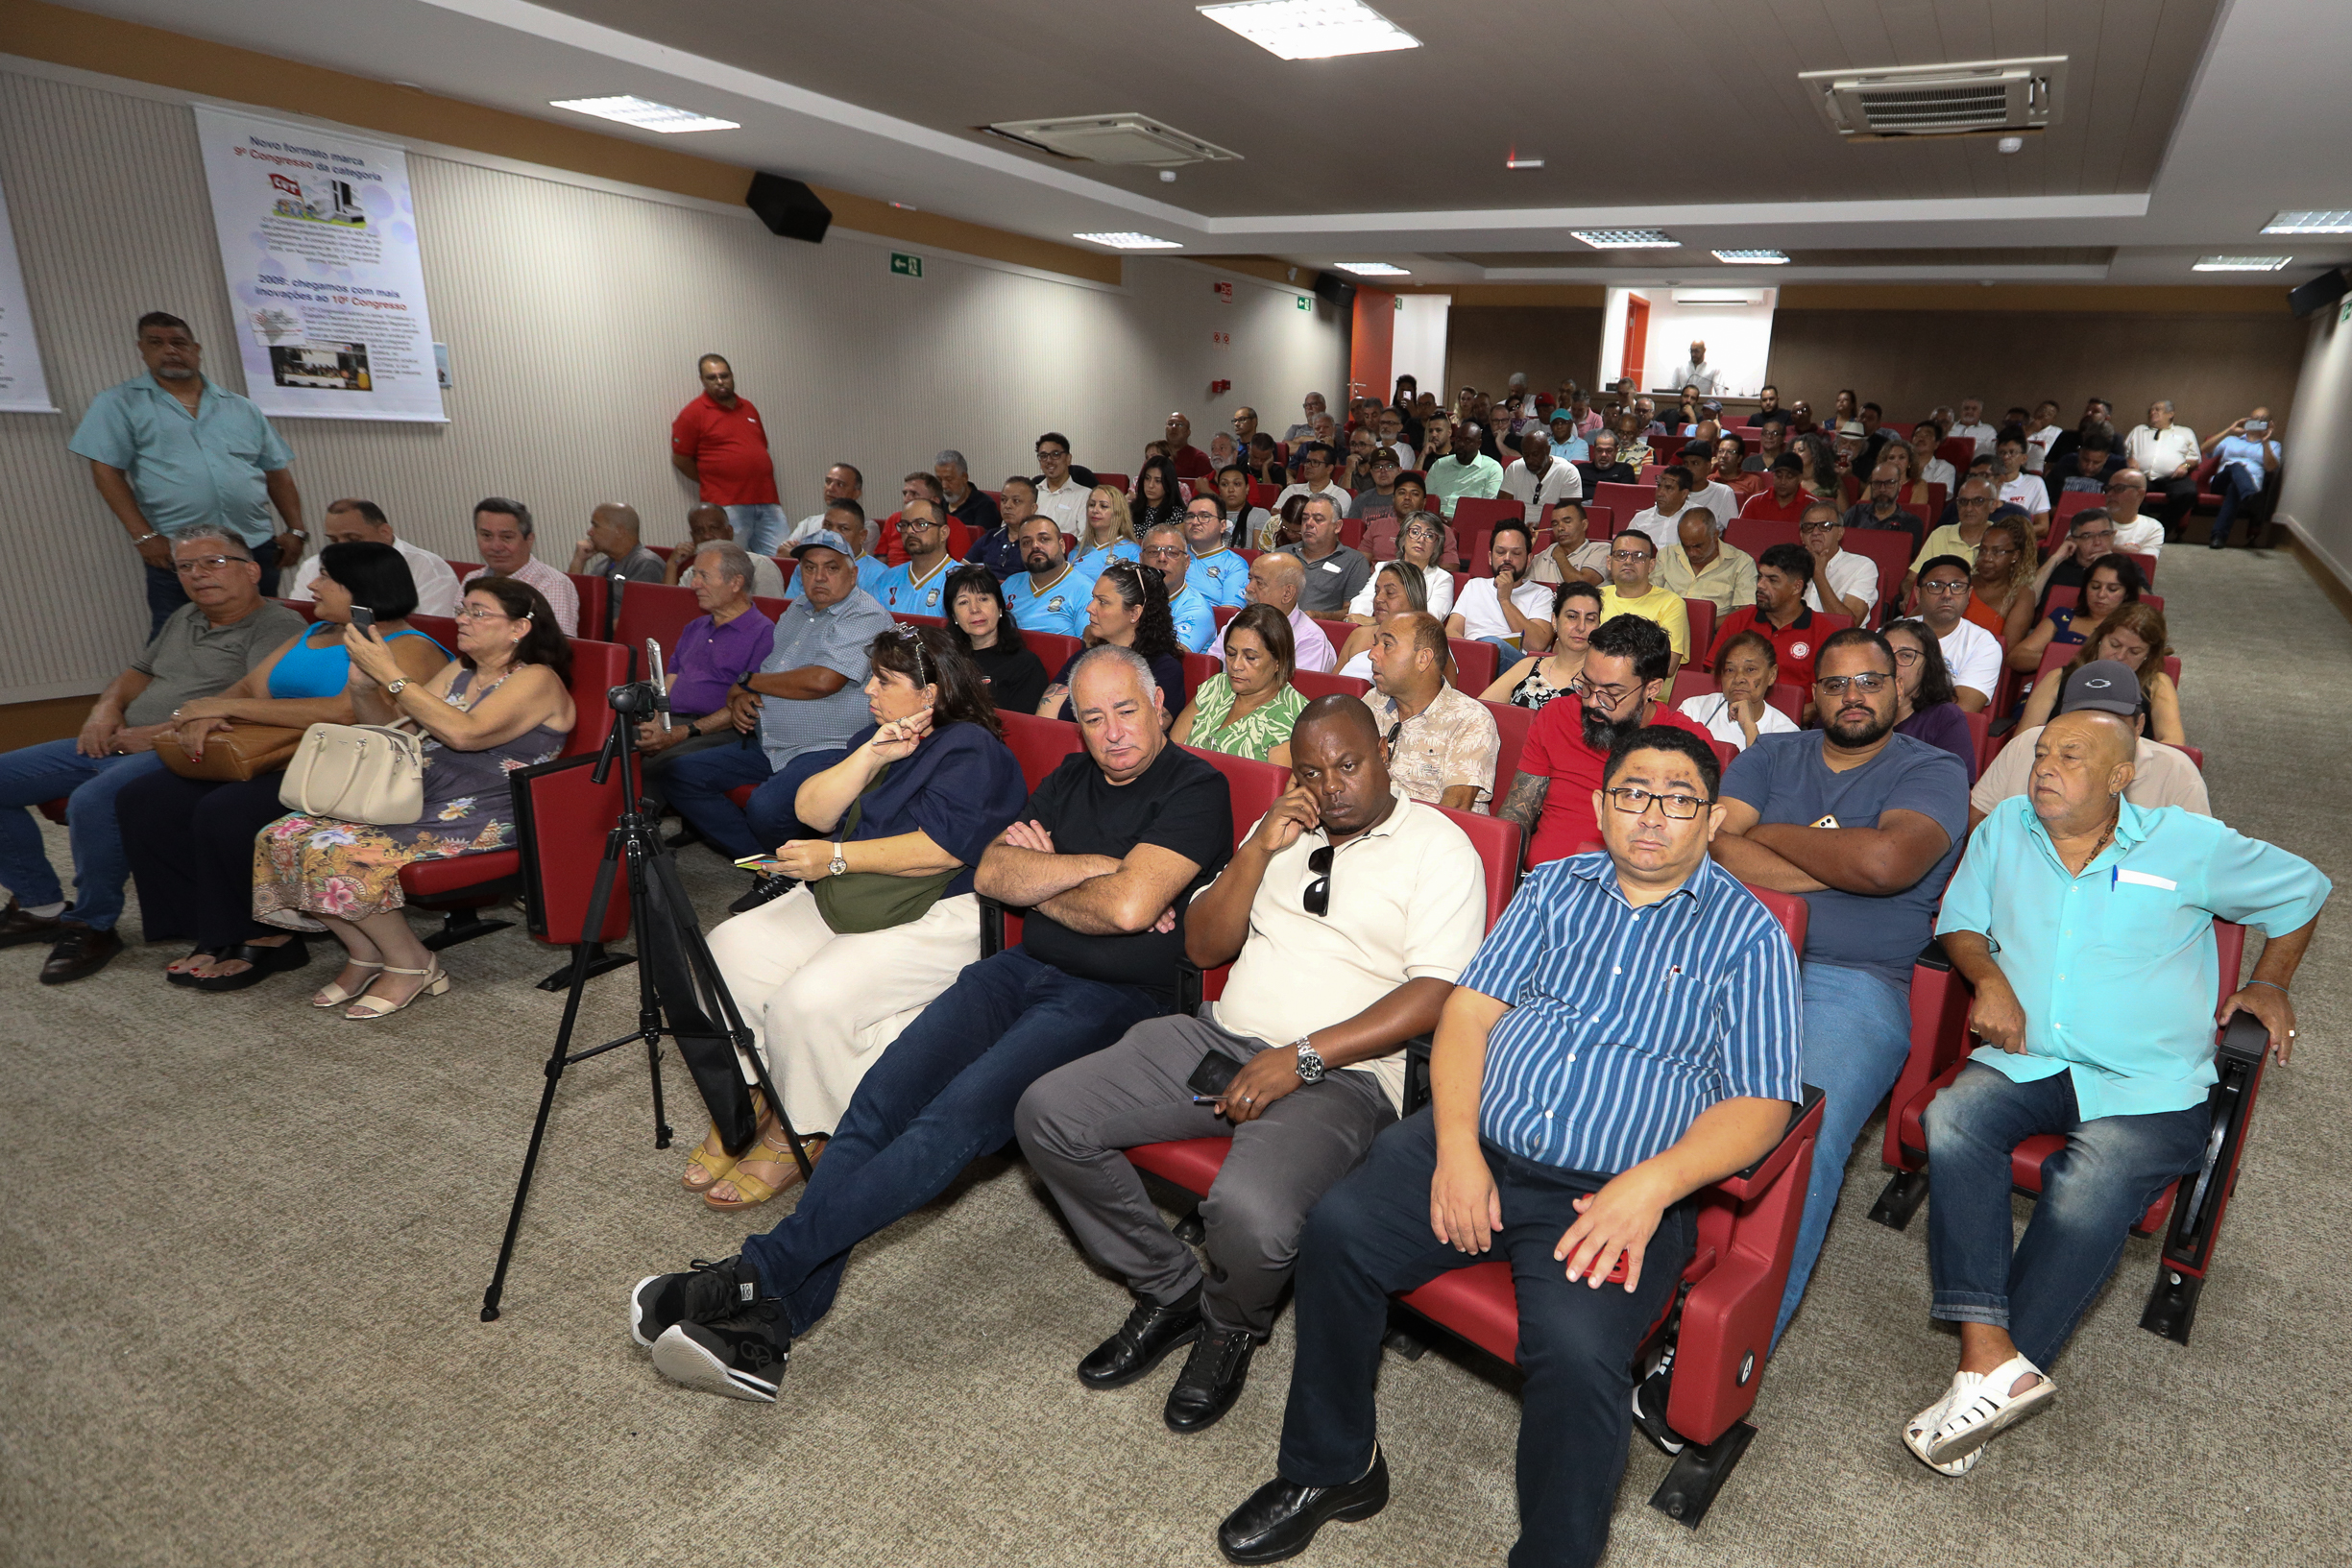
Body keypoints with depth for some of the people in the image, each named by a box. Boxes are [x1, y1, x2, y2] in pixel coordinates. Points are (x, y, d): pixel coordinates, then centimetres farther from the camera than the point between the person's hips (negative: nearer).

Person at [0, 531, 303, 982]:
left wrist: (159, 733, -18)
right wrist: (108, 705, 5)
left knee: (92, 800, -34)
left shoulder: (277, 627, -7)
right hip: (117, 743, 10)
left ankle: (93, 925, -13)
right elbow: (138, 673, 30)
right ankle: (40, 905, 16)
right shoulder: (184, 619, 22)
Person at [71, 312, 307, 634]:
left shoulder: (241, 408, 16)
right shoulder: (119, 404, 7)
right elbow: (106, 472, 0)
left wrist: (295, 530, 3)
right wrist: (143, 536, -11)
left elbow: (277, 473, 16)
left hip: (256, 548, 3)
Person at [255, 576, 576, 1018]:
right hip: (413, 803, 9)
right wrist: (362, 683, 0)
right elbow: (393, 727, 20)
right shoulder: (460, 670, 19)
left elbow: (465, 733, -24)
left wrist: (390, 674, -20)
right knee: (282, 837, -6)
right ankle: (365, 953, 6)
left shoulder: (537, 681, -9)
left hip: (480, 825, -9)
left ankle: (410, 965, -5)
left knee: (336, 853, -24)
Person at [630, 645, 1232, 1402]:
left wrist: (1041, 882, 1)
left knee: (958, 1118, -27)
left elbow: (1129, 906, -17)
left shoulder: (1196, 788, -4)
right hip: (1024, 970, 6)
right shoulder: (1071, 778, 18)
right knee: (881, 1098, -15)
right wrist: (1093, 867, -7)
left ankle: (762, 1269, -23)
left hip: (1115, 997, -6)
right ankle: (769, 1322, -17)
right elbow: (991, 873, 7)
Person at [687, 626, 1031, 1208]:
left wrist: (837, 857, -18)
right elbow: (811, 809, 6)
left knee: (809, 1000, -27)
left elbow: (944, 849, -21)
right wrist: (871, 757, -8)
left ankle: (800, 1137, -2)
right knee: (726, 948, -8)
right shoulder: (877, 735, 17)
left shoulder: (971, 749, -9)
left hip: (937, 919, -9)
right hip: (842, 902, 9)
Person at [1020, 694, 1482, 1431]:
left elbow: (1436, 993, -12)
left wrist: (1304, 1057, -18)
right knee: (1047, 1113, -9)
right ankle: (1171, 1290, 11)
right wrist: (1257, 851, -3)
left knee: (1248, 1209, -34)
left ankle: (1230, 1328, 6)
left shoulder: (1439, 847, -1)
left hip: (1339, 1073, -6)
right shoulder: (1283, 829, 17)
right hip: (1222, 1036, 6)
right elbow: (1203, 947, 11)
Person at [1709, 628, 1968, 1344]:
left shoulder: (1933, 771, 9)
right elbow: (1714, 847, 2)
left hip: (1854, 987, -2)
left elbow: (1885, 861, -13)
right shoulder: (1770, 756, 19)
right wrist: (1843, 868, -3)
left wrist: (1768, 832, 1)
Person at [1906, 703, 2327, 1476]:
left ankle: (1995, 1372, -20)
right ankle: (1992, 1358, -32)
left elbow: (2302, 889, 21)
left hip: (2148, 1086, -2)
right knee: (1952, 1120, -31)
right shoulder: (2005, 829, 10)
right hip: (2027, 1062, 2)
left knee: (2087, 1194, -31)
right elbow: (1959, 920, 13)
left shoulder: (2189, 845, 4)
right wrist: (1988, 976, -6)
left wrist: (2270, 983, 16)